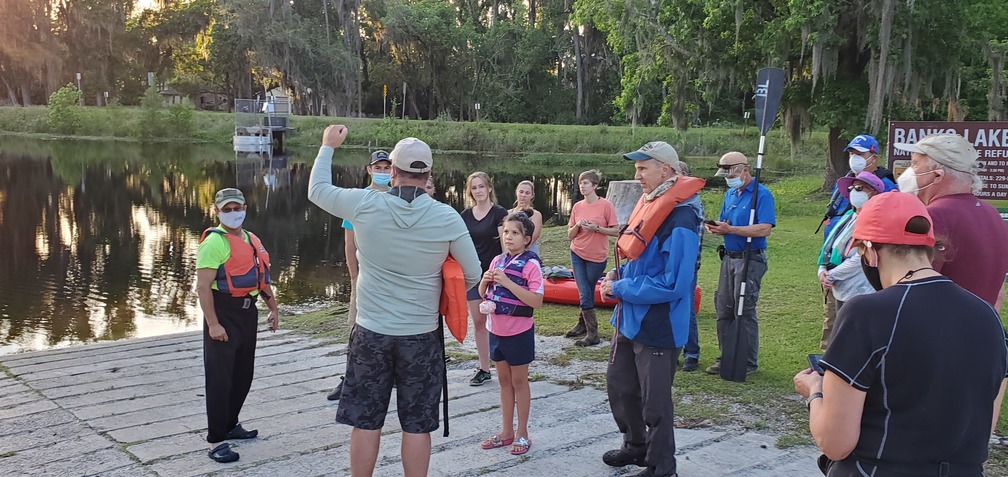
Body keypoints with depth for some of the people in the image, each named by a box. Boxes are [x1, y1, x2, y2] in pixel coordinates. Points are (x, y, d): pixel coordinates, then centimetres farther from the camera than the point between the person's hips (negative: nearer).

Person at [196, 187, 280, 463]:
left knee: (243, 375, 16)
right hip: (224, 314, -8)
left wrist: (273, 308, 19)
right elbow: (203, 286, -18)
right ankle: (216, 440, 0)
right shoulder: (214, 242, -12)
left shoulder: (252, 240, 14)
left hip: (248, 312, 8)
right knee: (220, 377, -6)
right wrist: (212, 324, -22)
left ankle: (230, 425, 32)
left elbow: (262, 277, 24)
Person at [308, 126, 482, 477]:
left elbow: (317, 190, 9)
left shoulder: (365, 205, -9)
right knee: (417, 426, 8)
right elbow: (472, 276, 0)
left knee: (365, 422, 10)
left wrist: (328, 146, 25)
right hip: (421, 335, 0)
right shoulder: (447, 218, -9)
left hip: (371, 332, 0)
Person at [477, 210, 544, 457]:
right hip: (496, 330, 6)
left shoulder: (531, 264, -15)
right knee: (504, 381, 15)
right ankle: (506, 431, 27)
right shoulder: (497, 261, 4)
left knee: (519, 382, 7)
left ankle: (522, 434, 20)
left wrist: (507, 282, -27)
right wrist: (485, 280, -9)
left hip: (519, 332, -6)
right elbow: (482, 293, 13)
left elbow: (537, 301, -23)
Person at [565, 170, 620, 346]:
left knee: (587, 293, 6)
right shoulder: (577, 206, 2)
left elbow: (616, 231, -8)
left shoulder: (606, 205, -10)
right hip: (578, 255, 3)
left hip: (597, 257, -3)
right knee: (585, 293, 2)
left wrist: (596, 228, -20)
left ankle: (583, 324, 22)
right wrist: (577, 226, -14)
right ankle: (591, 333, 10)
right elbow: (570, 235, 6)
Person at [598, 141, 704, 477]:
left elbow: (673, 285, -27)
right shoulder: (649, 205, 6)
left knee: (654, 400, 6)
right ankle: (636, 447, 41)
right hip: (631, 319, 9)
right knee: (620, 386, 21)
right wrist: (619, 276, 1)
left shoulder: (680, 220, -23)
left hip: (658, 325, -9)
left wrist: (620, 289, -19)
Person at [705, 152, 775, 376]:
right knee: (723, 310, 10)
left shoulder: (762, 194, -11)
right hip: (729, 257, 8)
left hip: (750, 259, -8)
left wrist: (730, 229, -23)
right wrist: (716, 227, -5)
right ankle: (726, 358, 20)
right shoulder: (730, 194, 15)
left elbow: (765, 229, -22)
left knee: (744, 311, -4)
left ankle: (748, 362, 6)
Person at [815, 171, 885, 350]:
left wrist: (831, 276, -12)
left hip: (858, 294, -9)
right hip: (841, 292, 9)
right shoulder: (849, 217, 13)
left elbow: (860, 260, -20)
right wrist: (822, 270, -4)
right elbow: (829, 247, 14)